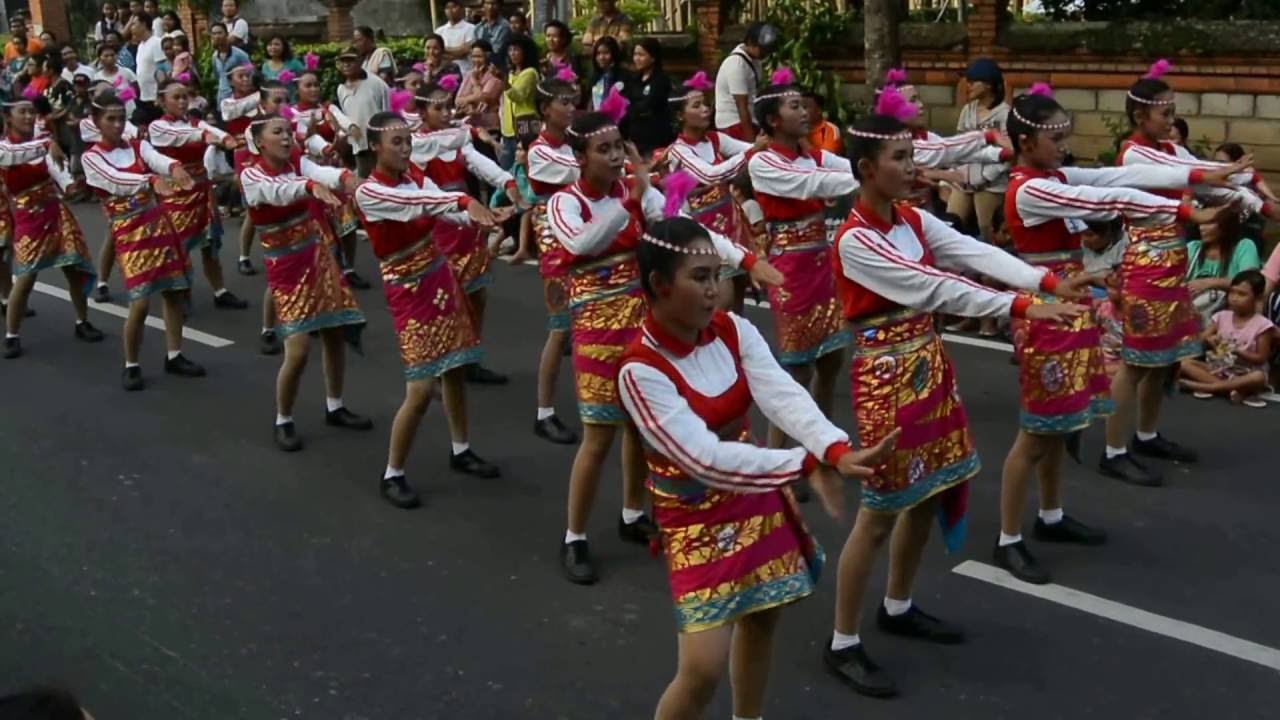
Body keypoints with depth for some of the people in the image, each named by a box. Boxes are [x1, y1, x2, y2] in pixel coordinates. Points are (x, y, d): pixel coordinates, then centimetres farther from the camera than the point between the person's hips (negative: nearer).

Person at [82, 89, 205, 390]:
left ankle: (174, 356, 23)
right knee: (140, 303, -10)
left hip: (158, 224, 5)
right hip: (128, 233, -4)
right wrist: (153, 180, -45)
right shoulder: (92, 158, -5)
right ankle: (131, 365, 8)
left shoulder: (138, 146, 5)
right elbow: (116, 181, -26)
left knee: (173, 292, 9)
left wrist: (175, 168, -43)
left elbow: (158, 160, -18)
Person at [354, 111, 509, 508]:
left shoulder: (417, 181, 5)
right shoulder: (368, 193, -16)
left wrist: (486, 215, -30)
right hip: (410, 293, -7)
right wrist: (464, 200, -48)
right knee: (421, 389, -10)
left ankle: (460, 450, 35)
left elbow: (448, 210, -10)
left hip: (442, 282, 7)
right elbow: (413, 205, -34)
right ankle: (392, 475, 6)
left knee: (455, 371, 16)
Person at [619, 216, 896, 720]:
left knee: (762, 619, 21)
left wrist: (835, 450, -41)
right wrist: (809, 465, -36)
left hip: (757, 499, 6)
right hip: (697, 520, -6)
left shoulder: (734, 331, -7)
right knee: (703, 667, -11)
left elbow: (785, 396, -22)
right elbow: (706, 459, -31)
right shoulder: (641, 371, -25)